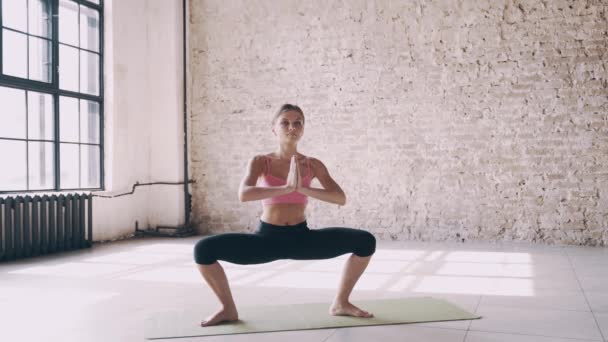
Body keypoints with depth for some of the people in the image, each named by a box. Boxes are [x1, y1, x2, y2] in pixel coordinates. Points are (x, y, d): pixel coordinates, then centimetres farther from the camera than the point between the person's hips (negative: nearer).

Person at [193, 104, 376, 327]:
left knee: (366, 241, -14)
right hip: (267, 239, -1)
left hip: (301, 238, 2)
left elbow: (341, 198, -11)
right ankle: (229, 309, 1)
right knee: (203, 249, -22)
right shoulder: (260, 162, -5)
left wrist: (303, 188, -25)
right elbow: (243, 194, -24)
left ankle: (340, 303, 5)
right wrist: (287, 187, -34)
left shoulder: (313, 165, 0)